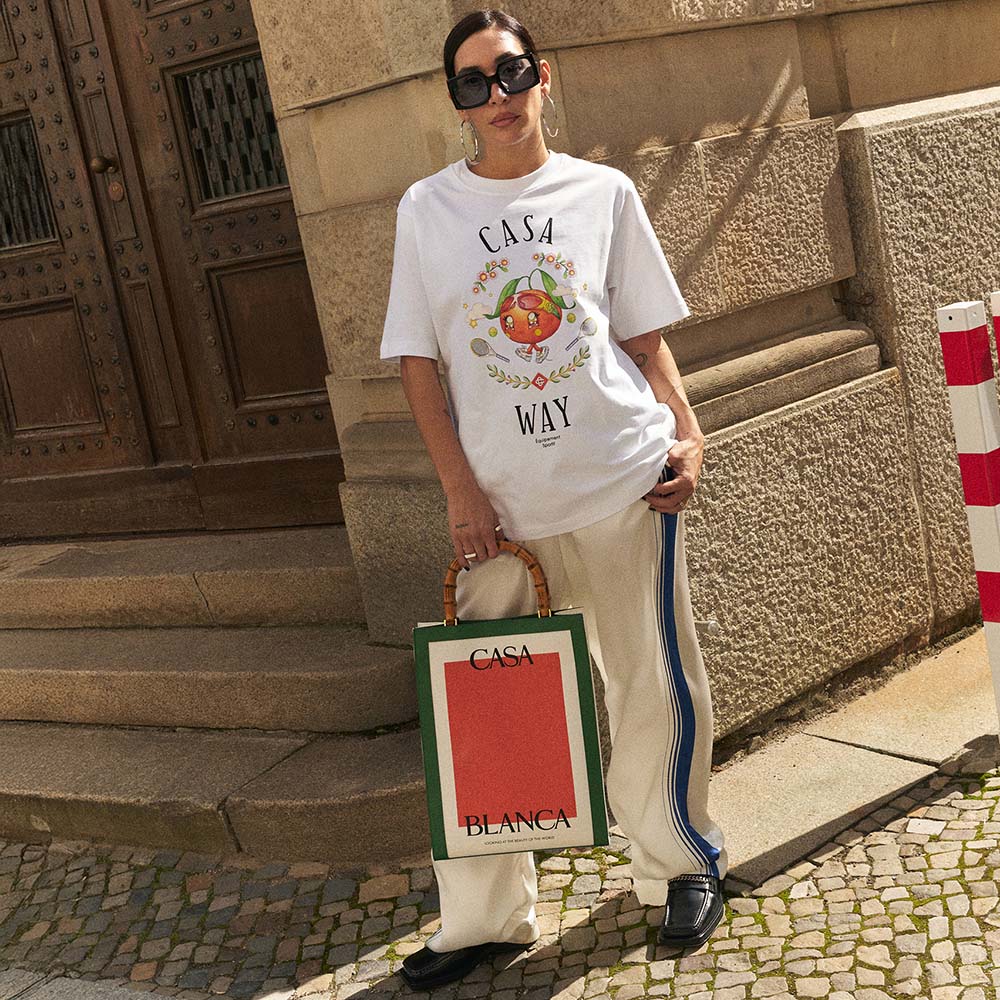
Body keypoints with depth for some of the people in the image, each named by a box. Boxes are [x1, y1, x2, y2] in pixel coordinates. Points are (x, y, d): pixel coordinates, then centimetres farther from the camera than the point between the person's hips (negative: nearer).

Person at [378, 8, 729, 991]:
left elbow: (645, 334, 10)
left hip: (624, 483, 0)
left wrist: (687, 431, -4)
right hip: (499, 500, 1)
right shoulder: (427, 207, 5)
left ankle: (681, 865, 32)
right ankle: (482, 917, 20)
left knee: (653, 689, 9)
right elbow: (417, 361, 3)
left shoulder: (603, 191, 5)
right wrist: (461, 491, -4)